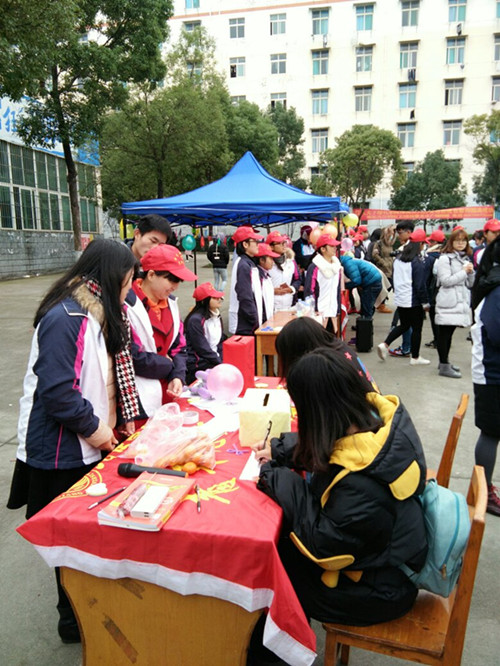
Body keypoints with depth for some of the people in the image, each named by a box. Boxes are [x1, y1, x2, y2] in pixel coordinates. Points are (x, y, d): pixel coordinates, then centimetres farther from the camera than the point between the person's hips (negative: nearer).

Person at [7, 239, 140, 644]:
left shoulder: (99, 314, 9)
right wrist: (92, 428, -15)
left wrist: (127, 418, 6)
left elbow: (116, 369, 15)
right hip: (62, 453, -8)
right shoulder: (65, 318, -23)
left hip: (92, 446, 8)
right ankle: (73, 620, 31)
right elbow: (56, 390, -26)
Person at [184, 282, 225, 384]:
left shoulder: (217, 317, 11)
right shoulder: (195, 320, -16)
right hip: (197, 364, -8)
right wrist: (221, 364, -14)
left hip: (215, 360, 8)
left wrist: (222, 360, -1)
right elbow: (202, 348, -17)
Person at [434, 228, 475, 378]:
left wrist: (471, 272, -1)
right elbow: (446, 281, -16)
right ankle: (444, 366, -1)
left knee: (449, 333, 14)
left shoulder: (465, 259, 18)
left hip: (461, 302, 7)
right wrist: (464, 272, -11)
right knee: (444, 334, -4)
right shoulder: (445, 259, -6)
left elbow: (470, 284, 18)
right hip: (448, 302, -7)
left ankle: (445, 361, 23)